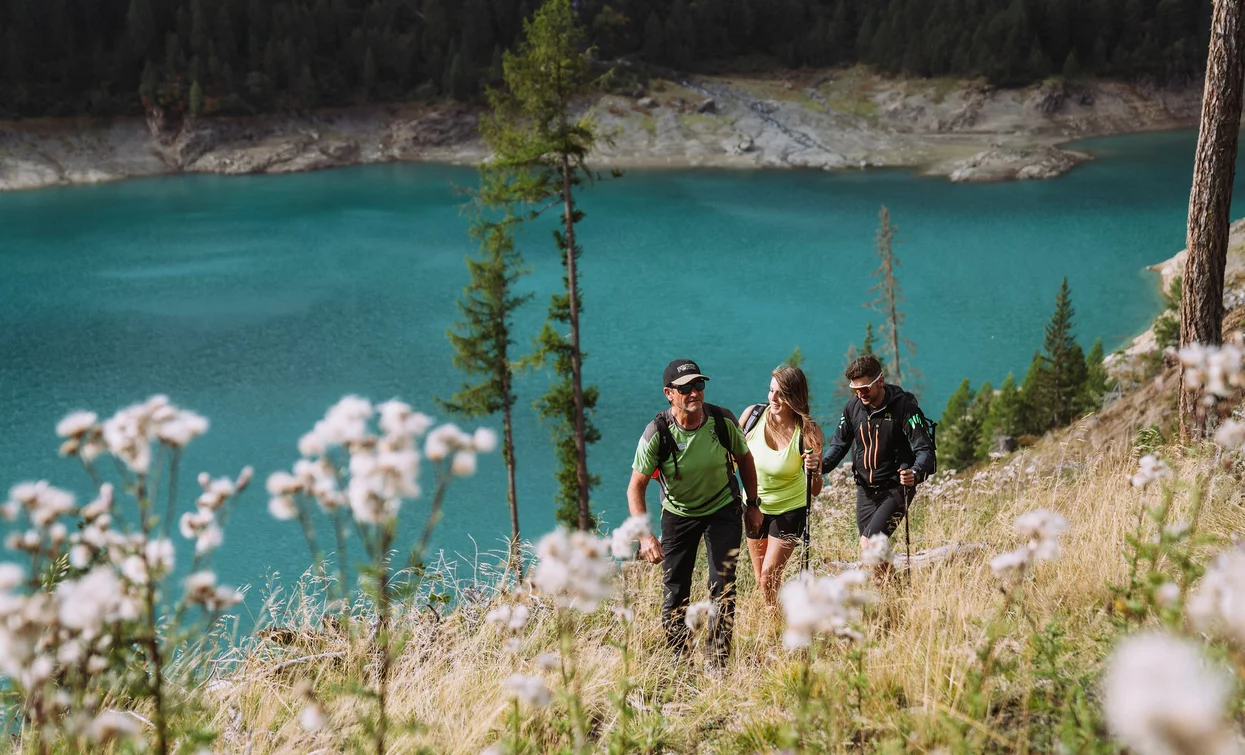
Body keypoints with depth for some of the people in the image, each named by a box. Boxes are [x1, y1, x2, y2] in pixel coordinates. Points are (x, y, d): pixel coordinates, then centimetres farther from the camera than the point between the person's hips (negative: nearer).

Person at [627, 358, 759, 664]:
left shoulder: (723, 421, -19)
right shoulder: (657, 433, -24)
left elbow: (744, 459, 1)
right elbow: (635, 487, -21)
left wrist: (753, 505, 6)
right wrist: (645, 536, -32)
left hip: (722, 509, 0)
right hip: (677, 513, 0)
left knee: (723, 587, -8)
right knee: (674, 590, 2)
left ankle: (719, 661, 3)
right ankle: (679, 660, 17)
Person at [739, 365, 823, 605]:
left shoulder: (809, 433, -22)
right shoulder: (753, 415, -17)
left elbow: (815, 491, -19)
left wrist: (814, 471, -38)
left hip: (790, 510, -3)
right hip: (754, 506, 3)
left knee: (769, 579, -6)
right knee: (760, 580, 13)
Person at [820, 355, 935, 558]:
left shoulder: (904, 405, -16)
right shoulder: (854, 406, -1)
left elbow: (925, 449, -20)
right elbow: (839, 443, 10)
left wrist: (915, 474, -41)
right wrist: (821, 464, -11)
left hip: (895, 489, -6)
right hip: (865, 489, 6)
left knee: (868, 543, -20)